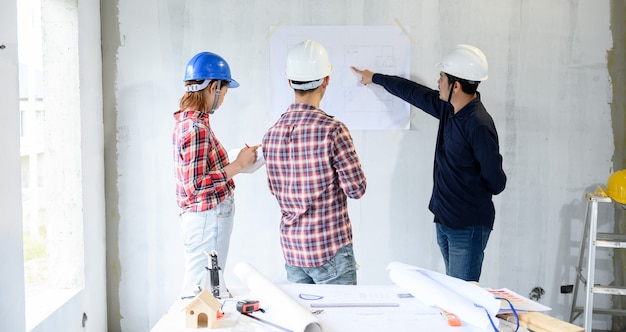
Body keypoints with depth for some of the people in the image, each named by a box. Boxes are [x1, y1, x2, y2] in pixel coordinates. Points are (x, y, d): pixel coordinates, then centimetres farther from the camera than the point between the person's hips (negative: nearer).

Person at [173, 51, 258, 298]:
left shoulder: (188, 120, 9)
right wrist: (238, 165, -16)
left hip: (203, 217, 10)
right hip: (207, 219, -10)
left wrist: (238, 161, 10)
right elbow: (196, 185, -22)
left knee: (197, 287, 17)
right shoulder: (197, 127, -20)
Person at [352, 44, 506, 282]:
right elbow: (414, 93, 20)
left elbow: (496, 183, -17)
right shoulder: (448, 108, 4)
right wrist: (375, 78, 31)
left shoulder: (479, 126, -21)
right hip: (444, 220, 8)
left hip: (469, 227, -8)